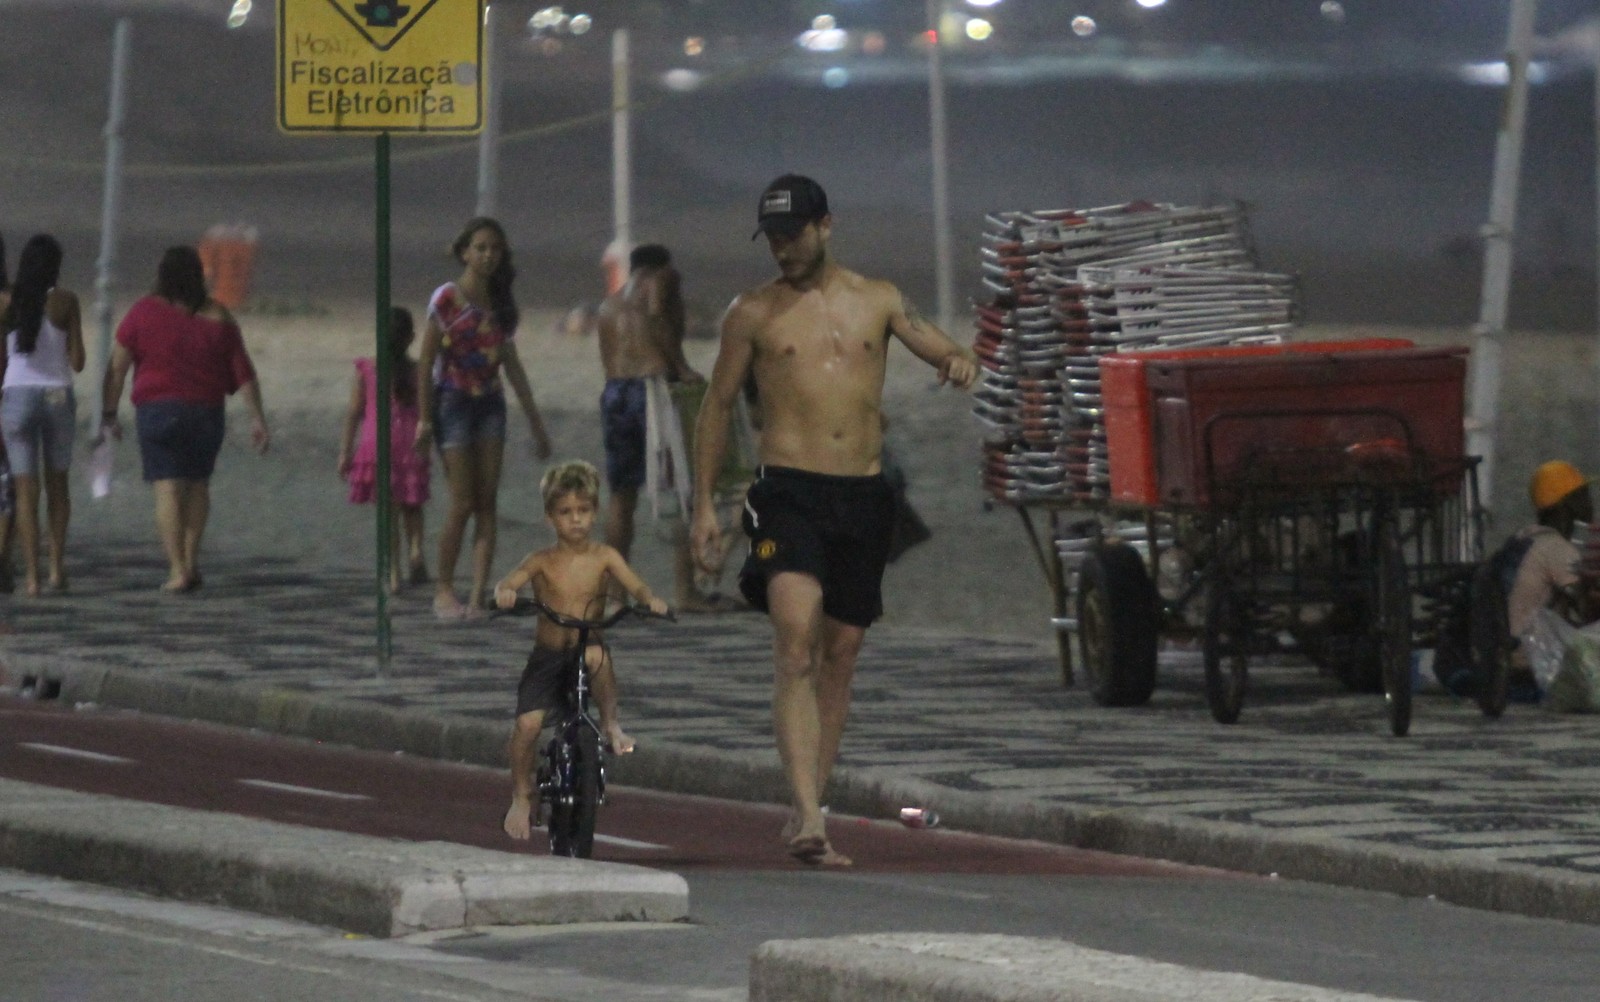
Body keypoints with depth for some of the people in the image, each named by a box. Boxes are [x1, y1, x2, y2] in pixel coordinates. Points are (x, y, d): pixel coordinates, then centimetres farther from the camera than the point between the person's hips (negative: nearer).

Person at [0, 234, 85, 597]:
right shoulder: (65, 302, -5)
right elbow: (78, 362, -3)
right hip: (58, 396, 0)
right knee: (57, 484, 19)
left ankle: (32, 576, -8)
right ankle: (57, 567, 13)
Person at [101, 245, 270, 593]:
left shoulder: (145, 313, -4)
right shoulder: (217, 317, 1)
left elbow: (118, 366, -5)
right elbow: (243, 372, 1)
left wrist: (109, 414, 2)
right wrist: (257, 418, 5)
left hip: (157, 411, -2)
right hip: (206, 411, 2)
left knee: (168, 489, -4)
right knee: (198, 485, 20)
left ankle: (177, 570, -13)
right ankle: (191, 560, 16)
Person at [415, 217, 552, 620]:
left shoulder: (499, 305, 10)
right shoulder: (447, 299, -6)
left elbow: (512, 365, 16)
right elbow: (426, 360, -6)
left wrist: (536, 423, 16)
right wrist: (424, 417, -11)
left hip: (490, 404, 5)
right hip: (454, 401, -5)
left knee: (487, 503, -4)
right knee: (462, 503, -7)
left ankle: (478, 596, -6)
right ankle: (444, 591, 7)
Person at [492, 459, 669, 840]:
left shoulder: (604, 558, 1)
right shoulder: (543, 562, 0)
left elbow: (635, 586, -10)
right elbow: (508, 582, -14)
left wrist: (650, 600, -33)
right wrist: (504, 594, -38)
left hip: (586, 648, -1)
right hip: (546, 658, 1)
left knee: (596, 655, -38)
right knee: (527, 724, -17)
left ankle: (611, 723, -16)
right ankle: (521, 796, 6)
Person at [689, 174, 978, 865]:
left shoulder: (877, 301, 11)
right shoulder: (753, 314, 6)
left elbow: (945, 352, 14)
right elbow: (717, 406, 11)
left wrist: (960, 363, -12)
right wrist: (703, 503, 6)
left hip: (864, 497, 4)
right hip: (789, 492, -3)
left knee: (840, 655, 8)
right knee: (796, 645, -20)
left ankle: (806, 814, 18)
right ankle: (808, 816, -28)